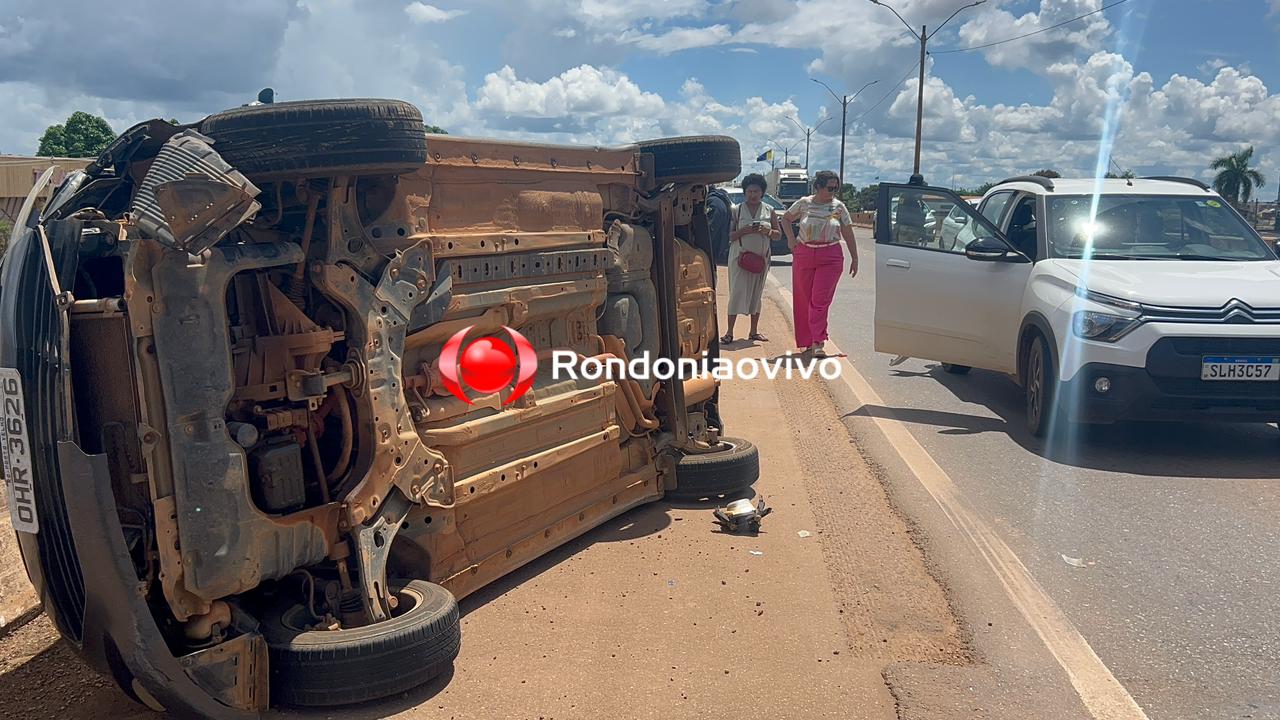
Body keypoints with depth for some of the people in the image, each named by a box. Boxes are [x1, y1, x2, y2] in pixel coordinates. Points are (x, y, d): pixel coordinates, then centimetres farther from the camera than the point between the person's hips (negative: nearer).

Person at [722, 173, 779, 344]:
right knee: (737, 292, -8)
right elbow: (729, 235, -3)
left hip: (761, 257, 3)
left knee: (756, 294, 8)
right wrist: (745, 231, -19)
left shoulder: (769, 211, 7)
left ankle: (754, 331, 17)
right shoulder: (736, 210, 0)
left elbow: (778, 234, 10)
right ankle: (729, 332, -6)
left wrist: (768, 231, -12)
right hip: (740, 256, -3)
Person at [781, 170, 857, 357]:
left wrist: (854, 259, 8)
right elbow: (786, 218, 18)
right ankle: (807, 342, 16)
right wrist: (791, 238, 4)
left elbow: (848, 235, 8)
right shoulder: (804, 203, 2)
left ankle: (817, 342, -12)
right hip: (803, 256, 1)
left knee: (820, 300, -11)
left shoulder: (839, 207, 3)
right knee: (804, 299, 5)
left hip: (830, 258, -1)